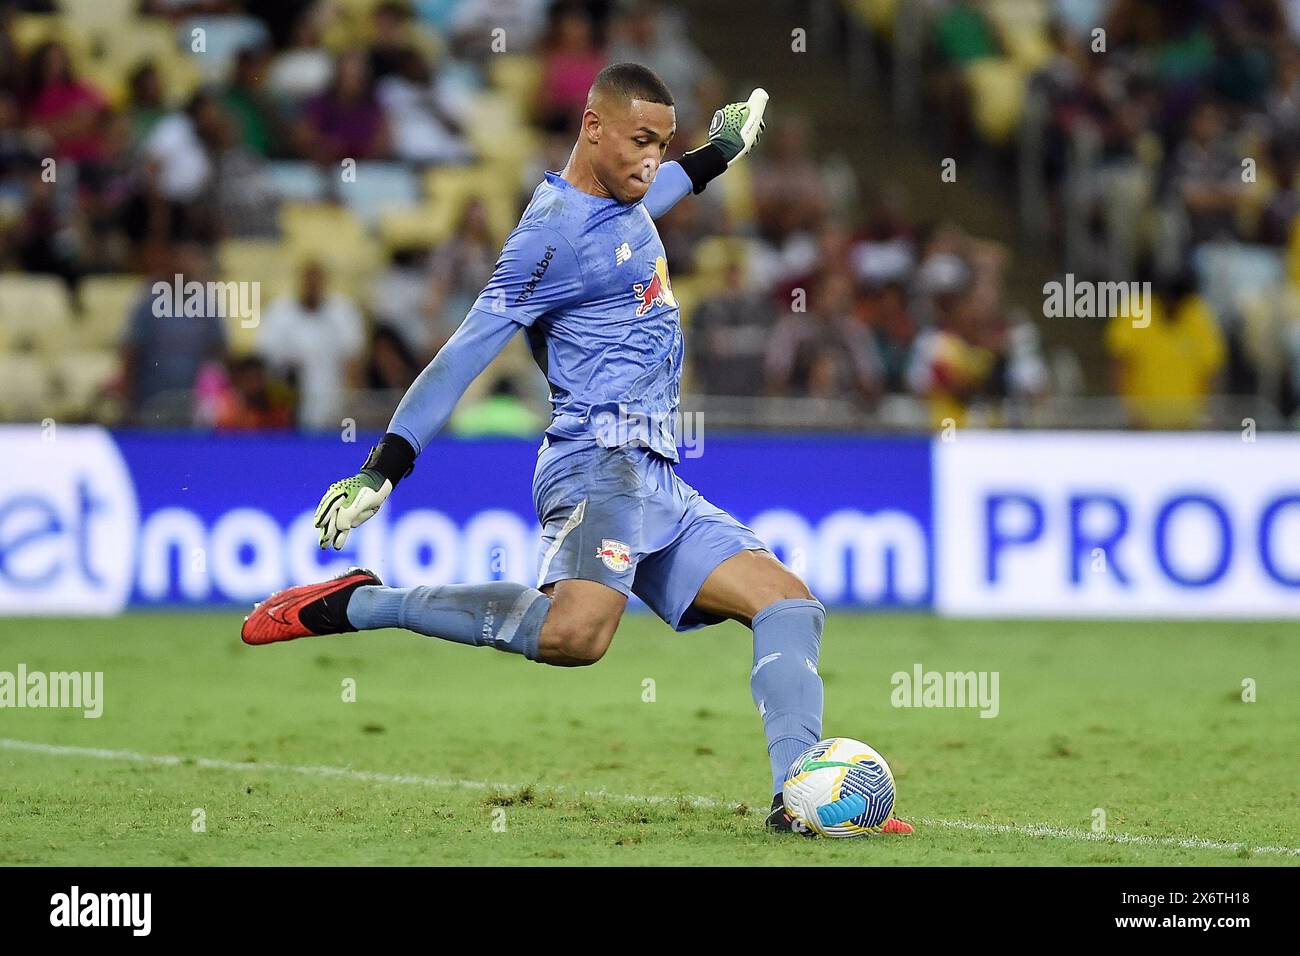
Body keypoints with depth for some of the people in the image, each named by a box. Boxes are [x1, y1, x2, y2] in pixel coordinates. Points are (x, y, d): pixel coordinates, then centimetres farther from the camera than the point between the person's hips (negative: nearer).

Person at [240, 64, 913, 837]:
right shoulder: (557, 231, -9)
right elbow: (469, 351, -13)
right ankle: (358, 605, -21)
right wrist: (384, 467, -17)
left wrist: (716, 154, 60)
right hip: (601, 459, -10)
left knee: (790, 603, 2)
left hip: (657, 483, 10)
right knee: (575, 633, -34)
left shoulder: (621, 203, 19)